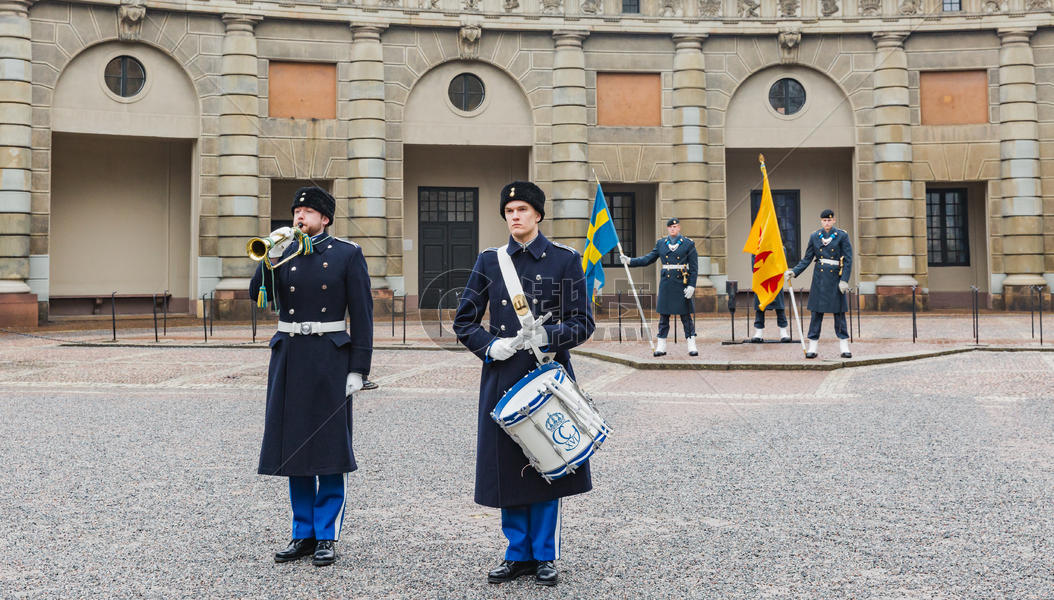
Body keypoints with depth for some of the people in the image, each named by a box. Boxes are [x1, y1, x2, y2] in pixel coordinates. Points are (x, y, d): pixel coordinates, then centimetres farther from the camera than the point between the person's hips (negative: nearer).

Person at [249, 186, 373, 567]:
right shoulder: (283, 252, 12)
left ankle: (327, 538, 9)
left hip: (330, 359, -4)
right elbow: (258, 295, 0)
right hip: (289, 357, 4)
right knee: (295, 447, 8)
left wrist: (358, 369, -8)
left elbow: (362, 314, -3)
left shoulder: (348, 253, 0)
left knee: (331, 450, -1)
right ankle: (304, 534, 19)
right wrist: (271, 259, -15)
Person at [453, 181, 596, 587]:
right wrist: (489, 345, -10)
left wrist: (549, 336, -20)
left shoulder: (565, 259, 0)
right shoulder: (490, 261, 6)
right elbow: (463, 321, 8)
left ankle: (545, 555, 18)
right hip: (503, 376, 2)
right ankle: (518, 554, 21)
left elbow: (583, 323, -2)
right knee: (508, 466, 7)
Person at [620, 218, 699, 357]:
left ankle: (691, 345, 7)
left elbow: (694, 267, -2)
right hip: (666, 285, 3)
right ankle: (661, 346, 9)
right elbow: (648, 259, 10)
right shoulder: (661, 243, 10)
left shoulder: (688, 244, 1)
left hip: (682, 285, -2)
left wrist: (691, 286, -10)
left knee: (687, 315, 1)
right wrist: (629, 261, -1)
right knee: (664, 315, 4)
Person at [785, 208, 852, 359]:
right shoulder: (814, 236, 6)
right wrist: (793, 272, -4)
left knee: (839, 312, 3)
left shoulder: (842, 236, -1)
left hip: (835, 278, -2)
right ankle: (812, 347, 5)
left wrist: (844, 280, -12)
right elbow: (807, 259, 9)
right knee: (816, 312, 1)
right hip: (819, 278, 2)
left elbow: (848, 260, -4)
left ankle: (844, 347, 10)